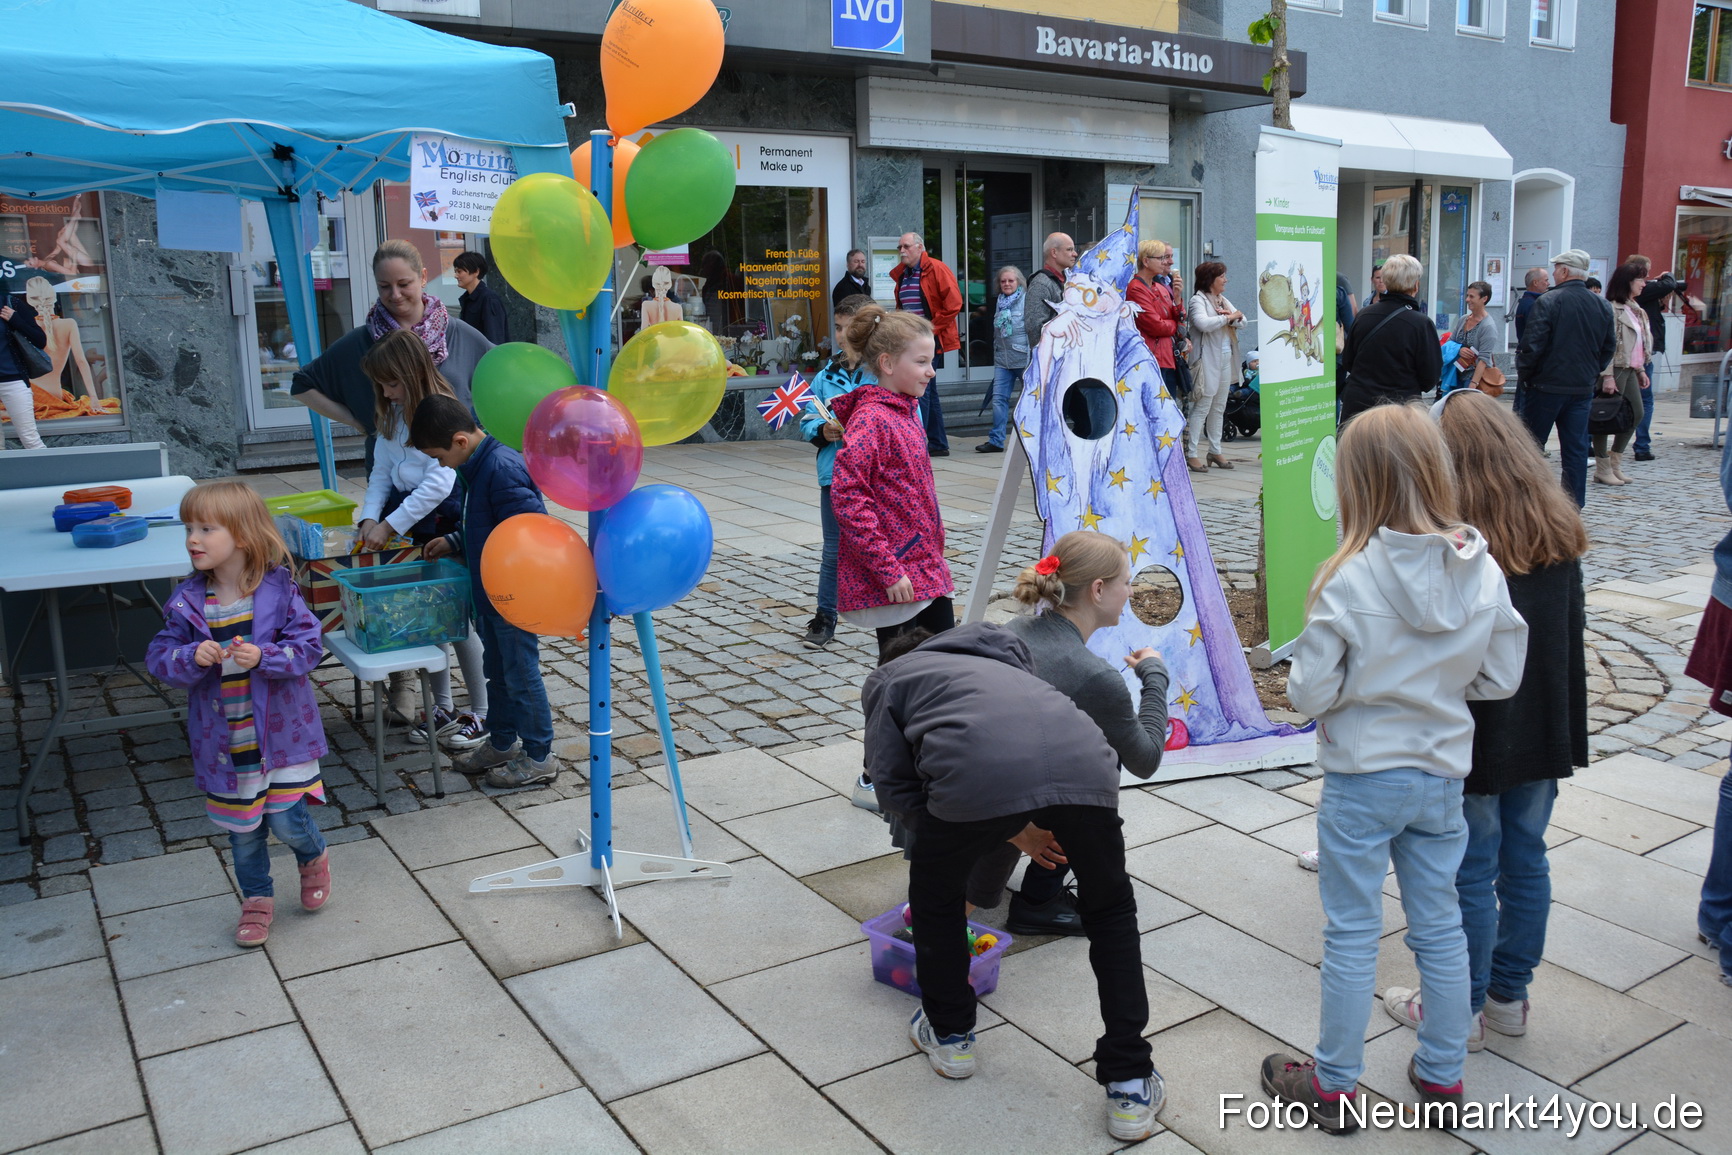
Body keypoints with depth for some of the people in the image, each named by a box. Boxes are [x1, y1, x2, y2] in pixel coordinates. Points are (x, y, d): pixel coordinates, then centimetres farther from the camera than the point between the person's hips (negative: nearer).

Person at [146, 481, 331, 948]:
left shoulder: (278, 590, -12)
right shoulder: (187, 602, -6)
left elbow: (309, 645, -11)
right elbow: (159, 657, -3)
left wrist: (264, 657, -27)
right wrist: (191, 657, -23)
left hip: (279, 731, -3)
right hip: (222, 742, 3)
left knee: (286, 820, -2)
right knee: (241, 829, 15)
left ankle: (314, 857, 32)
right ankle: (256, 899, 37)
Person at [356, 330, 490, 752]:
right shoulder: (392, 415, 10)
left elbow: (438, 482, -21)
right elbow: (382, 471, 10)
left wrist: (390, 525, -19)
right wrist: (370, 516, -7)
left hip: (449, 524, -8)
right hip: (417, 530, 8)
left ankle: (483, 712, 12)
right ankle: (441, 707, 25)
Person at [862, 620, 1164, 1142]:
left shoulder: (889, 679, 31)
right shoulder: (996, 660, 46)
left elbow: (895, 782, 17)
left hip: (979, 774, -4)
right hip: (1082, 761, 4)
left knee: (935, 892, 29)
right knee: (1111, 910, 28)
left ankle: (949, 1035, 44)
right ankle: (1130, 1088, 28)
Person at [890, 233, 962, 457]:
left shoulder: (936, 269, -8)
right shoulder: (900, 274, 14)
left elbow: (953, 303, -14)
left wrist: (932, 329, -15)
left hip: (931, 340, -8)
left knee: (920, 389, -13)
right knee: (928, 390, 11)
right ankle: (939, 444, 18)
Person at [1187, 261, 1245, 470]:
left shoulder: (1223, 301, 17)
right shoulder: (1198, 300, -8)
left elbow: (1242, 321, 14)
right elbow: (1203, 323, -26)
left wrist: (1233, 317, -9)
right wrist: (1227, 317, -13)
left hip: (1226, 359, 8)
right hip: (1209, 361, -8)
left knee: (1219, 408, 12)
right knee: (1202, 407, -8)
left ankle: (1215, 451, 20)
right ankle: (1192, 453, -5)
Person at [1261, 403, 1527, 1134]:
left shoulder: (1350, 578, -22)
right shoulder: (1482, 569, -8)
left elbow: (1309, 694, -18)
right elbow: (1502, 678, 0)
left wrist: (1301, 672, 2)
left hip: (1362, 777, -4)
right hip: (1442, 773, 4)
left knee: (1352, 934, 9)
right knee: (1440, 927, 19)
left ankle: (1336, 1086, 24)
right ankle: (1443, 1078, 34)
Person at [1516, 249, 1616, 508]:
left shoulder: (1548, 301, -12)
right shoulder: (1603, 306, 7)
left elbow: (1532, 344, -15)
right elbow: (1609, 347, 13)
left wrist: (1524, 374, -1)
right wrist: (1592, 372, 21)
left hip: (1546, 386, -5)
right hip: (1583, 388, 5)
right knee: (1576, 449, 7)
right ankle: (1574, 505, 8)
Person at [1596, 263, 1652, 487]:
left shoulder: (1635, 310, 17)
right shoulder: (1612, 309, -12)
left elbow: (1640, 343, 22)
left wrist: (1641, 370, 18)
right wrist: (1608, 376, -21)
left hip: (1630, 370, 10)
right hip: (1615, 369, -10)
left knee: (1636, 413, 10)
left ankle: (1615, 464, 19)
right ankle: (1603, 469, 5)